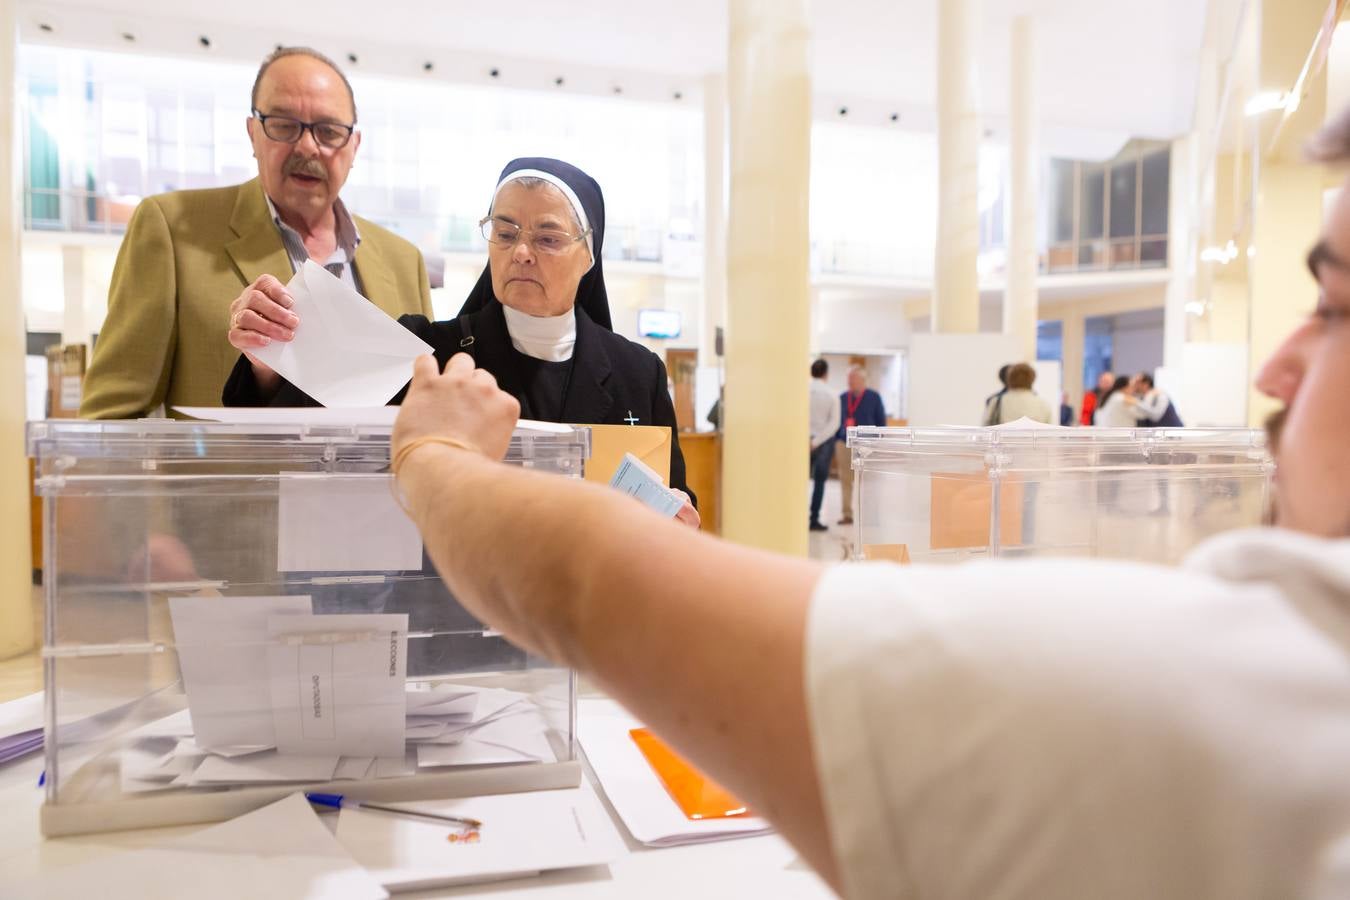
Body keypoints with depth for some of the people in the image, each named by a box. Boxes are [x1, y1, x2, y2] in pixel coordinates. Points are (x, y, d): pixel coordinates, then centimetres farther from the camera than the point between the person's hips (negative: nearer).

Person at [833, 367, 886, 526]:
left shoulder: (874, 397, 1)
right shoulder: (842, 398, 11)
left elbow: (881, 422, 1)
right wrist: (835, 443, 9)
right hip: (844, 444, 3)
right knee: (845, 480, 1)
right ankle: (847, 514, 6)